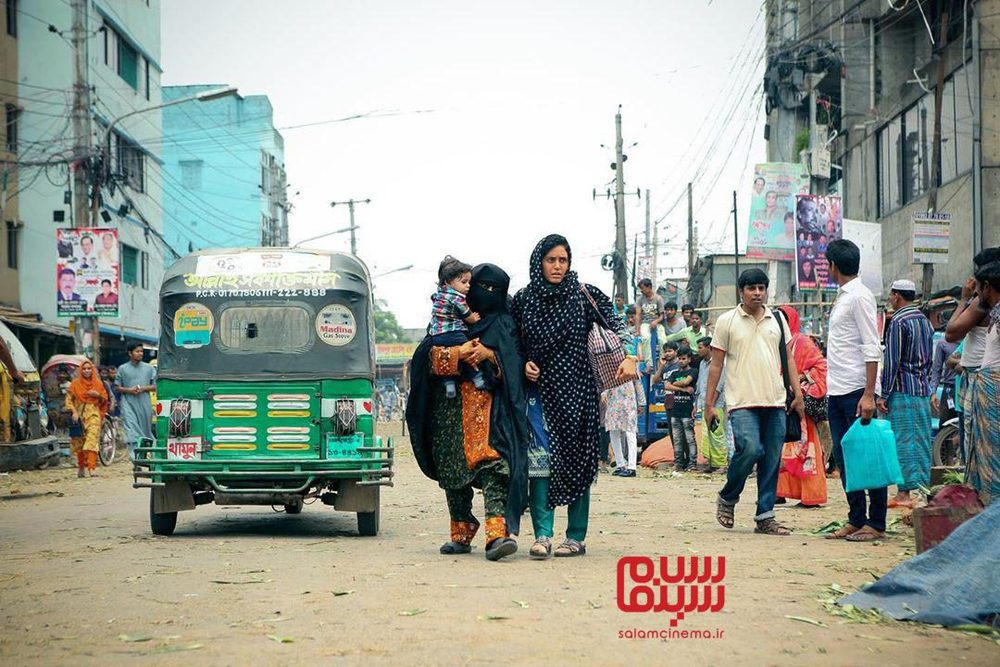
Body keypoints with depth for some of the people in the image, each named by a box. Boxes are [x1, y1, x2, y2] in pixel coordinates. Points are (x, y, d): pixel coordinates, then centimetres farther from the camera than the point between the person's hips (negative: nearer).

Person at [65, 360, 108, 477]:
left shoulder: (98, 383, 9)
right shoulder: (75, 384, 5)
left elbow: (105, 399, 15)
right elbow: (69, 399, 3)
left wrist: (98, 395, -5)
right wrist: (73, 412, -9)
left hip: (93, 415, -1)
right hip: (79, 415, 1)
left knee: (92, 440, -16)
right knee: (79, 442, 4)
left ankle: (91, 468, -23)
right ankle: (81, 467, 20)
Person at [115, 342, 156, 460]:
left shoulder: (149, 368, 9)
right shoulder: (123, 369, 5)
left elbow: (155, 386, 9)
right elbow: (117, 388, 7)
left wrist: (143, 388, -8)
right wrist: (129, 390, -9)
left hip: (145, 404, 2)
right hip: (128, 403, -2)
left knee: (146, 429, 7)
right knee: (132, 429, -16)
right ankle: (135, 457, -24)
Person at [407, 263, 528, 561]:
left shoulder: (503, 324, 13)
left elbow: (515, 365, 4)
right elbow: (429, 355, 2)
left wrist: (489, 354, -12)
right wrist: (458, 353, -14)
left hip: (488, 407, -2)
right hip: (450, 407, 2)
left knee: (493, 466, -20)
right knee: (452, 471, 5)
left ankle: (498, 533, -31)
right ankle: (461, 534, 19)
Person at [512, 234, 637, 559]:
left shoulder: (584, 295, 1)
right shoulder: (523, 300, 5)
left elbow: (616, 325, -1)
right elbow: (514, 345, 15)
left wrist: (628, 357, -16)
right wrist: (525, 363, -4)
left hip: (578, 392, 0)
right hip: (540, 391, 1)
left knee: (578, 461, 4)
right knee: (542, 459, -11)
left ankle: (576, 537, 12)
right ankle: (542, 534, -12)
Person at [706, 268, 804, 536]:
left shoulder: (777, 320, 13)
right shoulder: (727, 321, 3)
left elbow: (789, 358, 17)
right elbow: (716, 365, 4)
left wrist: (797, 392, 6)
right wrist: (709, 403, 0)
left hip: (775, 401, 4)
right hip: (742, 401, -4)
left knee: (772, 460, 3)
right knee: (750, 449, -21)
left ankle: (765, 517, 10)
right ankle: (727, 498, 3)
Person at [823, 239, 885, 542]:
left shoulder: (860, 296, -9)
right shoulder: (842, 297, 17)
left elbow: (872, 348, -15)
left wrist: (868, 394, -21)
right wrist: (830, 387, 12)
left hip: (856, 391, -9)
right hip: (836, 391, 9)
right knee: (844, 458, 10)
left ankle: (876, 523, 0)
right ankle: (856, 520, 16)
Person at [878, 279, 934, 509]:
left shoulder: (898, 322, -12)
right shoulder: (925, 321, 14)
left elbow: (892, 362, -15)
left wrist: (884, 395, -12)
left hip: (903, 391, -8)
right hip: (923, 390, 8)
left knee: (903, 441, -6)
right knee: (921, 441, 9)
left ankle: (904, 493, -6)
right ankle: (923, 487, 11)